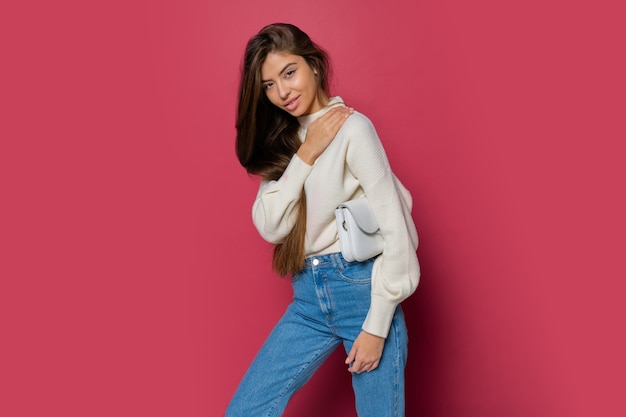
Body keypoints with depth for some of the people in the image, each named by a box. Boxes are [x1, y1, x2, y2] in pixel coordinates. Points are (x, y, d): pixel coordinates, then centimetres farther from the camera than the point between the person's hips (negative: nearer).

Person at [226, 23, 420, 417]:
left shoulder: (352, 127, -10)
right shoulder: (283, 139, 10)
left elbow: (394, 229, -13)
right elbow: (270, 227, -1)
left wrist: (377, 327, -13)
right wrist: (305, 154, -11)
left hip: (362, 291, -5)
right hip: (308, 299, 6)